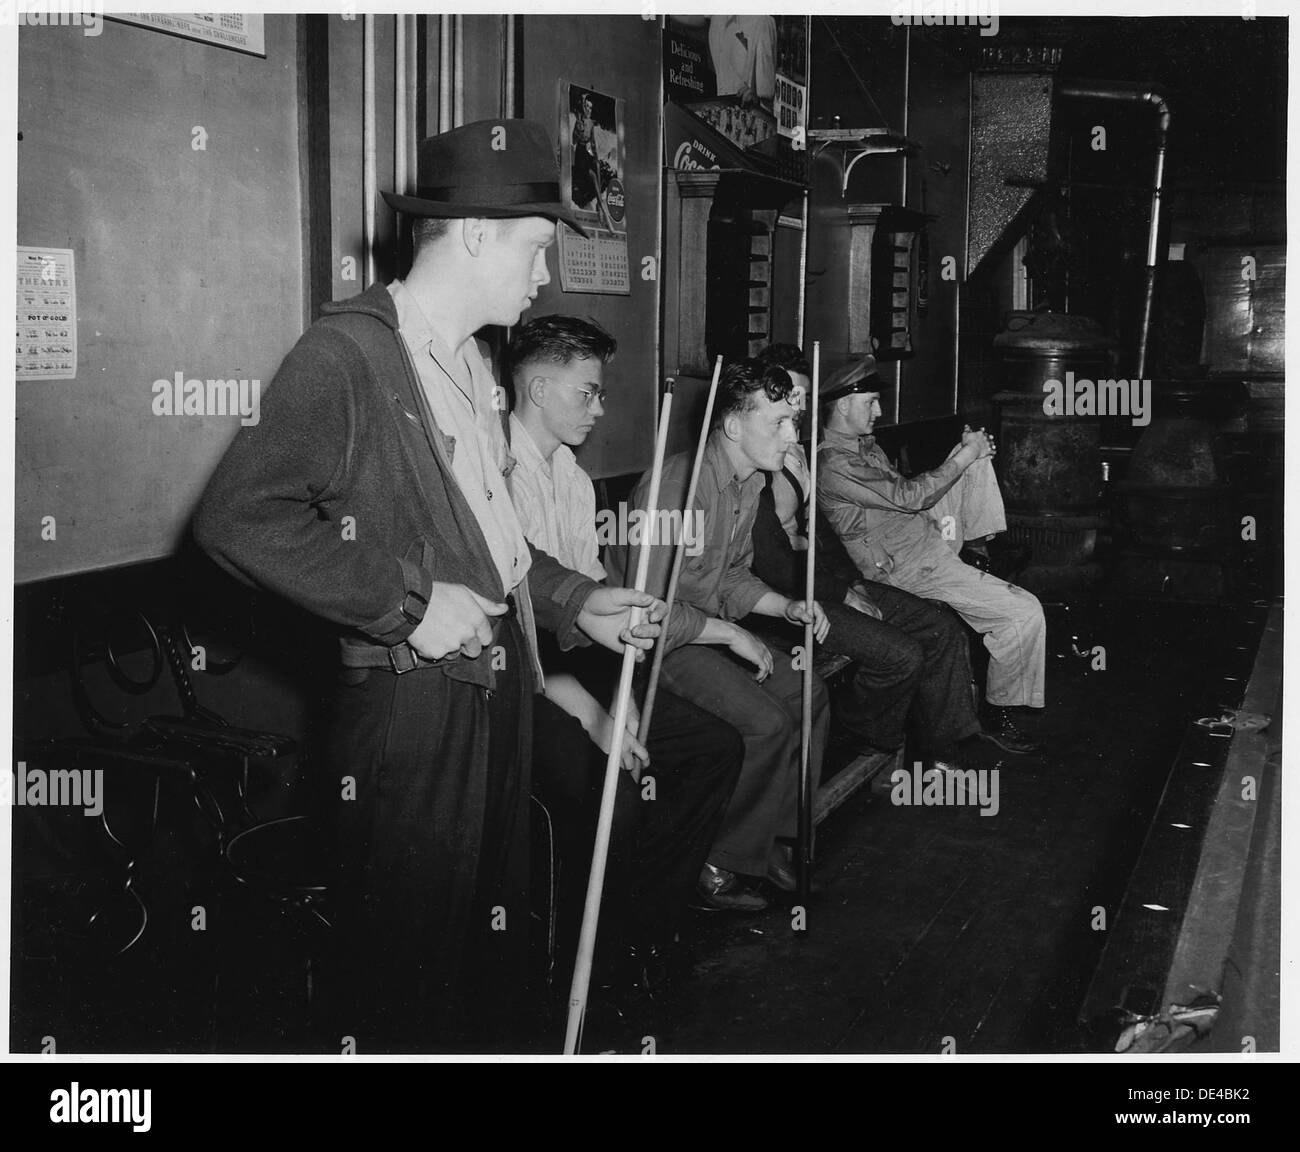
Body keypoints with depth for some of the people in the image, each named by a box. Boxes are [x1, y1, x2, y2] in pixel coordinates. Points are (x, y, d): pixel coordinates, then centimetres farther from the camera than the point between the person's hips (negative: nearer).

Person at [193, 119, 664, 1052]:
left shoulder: (473, 360, 15)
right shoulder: (348, 351, -14)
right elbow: (239, 517, -23)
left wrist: (576, 602, 11)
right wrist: (408, 604, -22)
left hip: (498, 684, 9)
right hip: (411, 704, -9)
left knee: (494, 940, 20)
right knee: (407, 976, 4)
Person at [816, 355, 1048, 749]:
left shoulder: (863, 444, 12)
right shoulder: (833, 463, -21)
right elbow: (907, 496, -23)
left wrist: (962, 453, 5)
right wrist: (963, 457, -15)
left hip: (929, 530, 10)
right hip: (910, 565, -10)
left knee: (975, 454, 10)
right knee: (1025, 612, -15)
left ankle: (980, 546, 7)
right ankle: (998, 713, 1)